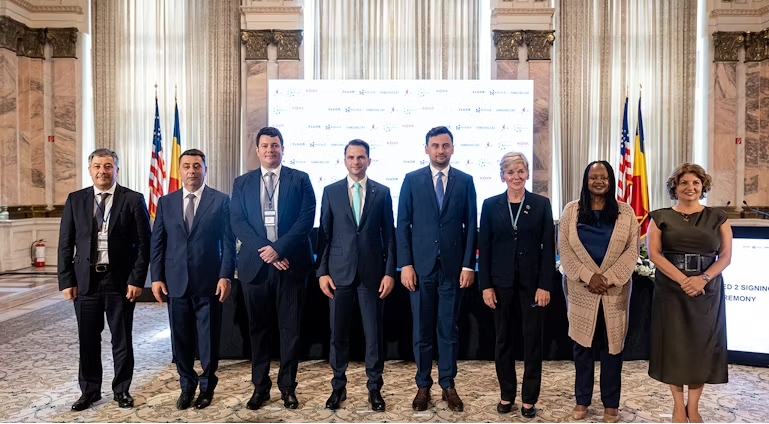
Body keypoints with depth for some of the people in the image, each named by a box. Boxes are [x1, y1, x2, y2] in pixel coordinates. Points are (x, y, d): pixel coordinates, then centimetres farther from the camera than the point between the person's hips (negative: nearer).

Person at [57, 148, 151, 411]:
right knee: (88, 340, 12)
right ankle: (89, 391, 29)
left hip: (120, 280, -2)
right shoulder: (75, 200, 6)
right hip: (85, 280, 2)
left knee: (122, 340, 8)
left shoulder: (133, 200, -3)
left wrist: (137, 280, -10)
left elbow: (143, 243, -5)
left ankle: (122, 390, 25)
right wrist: (66, 280, -1)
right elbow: (65, 244, 6)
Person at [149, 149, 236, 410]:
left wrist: (226, 276, -11)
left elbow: (228, 243, -4)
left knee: (209, 338, 8)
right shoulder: (166, 202, 9)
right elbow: (157, 243, 8)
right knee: (181, 338, 11)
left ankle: (207, 386, 27)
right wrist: (156, 277, 1)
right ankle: (187, 386, 29)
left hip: (209, 281, -2)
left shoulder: (221, 201, -1)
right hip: (176, 282, 3)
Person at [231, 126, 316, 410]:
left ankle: (288, 387, 20)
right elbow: (237, 222, 1)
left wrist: (279, 248, -15)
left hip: (291, 264, -2)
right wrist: (264, 250, -13)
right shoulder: (242, 183, 10)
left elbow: (307, 218, -6)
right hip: (255, 264, 2)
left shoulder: (300, 180, 4)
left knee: (290, 328, 6)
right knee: (258, 328, 10)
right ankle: (260, 387, 24)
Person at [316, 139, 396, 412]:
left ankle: (374, 387, 21)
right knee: (338, 333, 8)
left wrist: (390, 272, -3)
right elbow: (324, 234, 4)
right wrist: (322, 271, -2)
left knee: (374, 333, 6)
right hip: (339, 271, 1)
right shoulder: (331, 191, 5)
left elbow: (389, 235, 3)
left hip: (372, 272, 0)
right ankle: (338, 386, 24)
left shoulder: (382, 192, 4)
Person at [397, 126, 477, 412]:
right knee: (422, 330, 8)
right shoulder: (412, 180, 3)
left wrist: (469, 265, -3)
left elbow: (471, 226, 3)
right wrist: (405, 264, -6)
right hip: (421, 266, 0)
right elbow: (402, 225, 1)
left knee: (449, 330, 9)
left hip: (453, 266, 0)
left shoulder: (465, 181, 5)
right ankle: (423, 386, 22)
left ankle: (448, 385, 23)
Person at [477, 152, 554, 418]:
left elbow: (548, 247, -2)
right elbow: (484, 248, 1)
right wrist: (486, 285, -4)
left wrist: (545, 285, -8)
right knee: (503, 339, 10)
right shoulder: (491, 205, 2)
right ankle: (506, 394, 25)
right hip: (501, 282, 1)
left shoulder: (541, 204, 0)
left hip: (532, 281, -1)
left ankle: (529, 398, 21)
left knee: (532, 340, 6)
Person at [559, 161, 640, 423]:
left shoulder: (625, 213, 4)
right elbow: (565, 249, -3)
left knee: (612, 345, 6)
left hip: (615, 290, 0)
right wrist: (588, 277, -13)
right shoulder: (571, 211, 3)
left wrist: (609, 279, -13)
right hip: (581, 290, 0)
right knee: (583, 345, 7)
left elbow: (632, 250, -2)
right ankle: (582, 400, 21)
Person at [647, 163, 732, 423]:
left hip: (707, 291, 1)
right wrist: (682, 279, -16)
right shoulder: (660, 217, 3)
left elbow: (725, 256, 0)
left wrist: (703, 278, -17)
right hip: (671, 290, -1)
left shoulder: (717, 218, 6)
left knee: (702, 345, 4)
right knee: (673, 345, 3)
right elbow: (654, 254, -5)